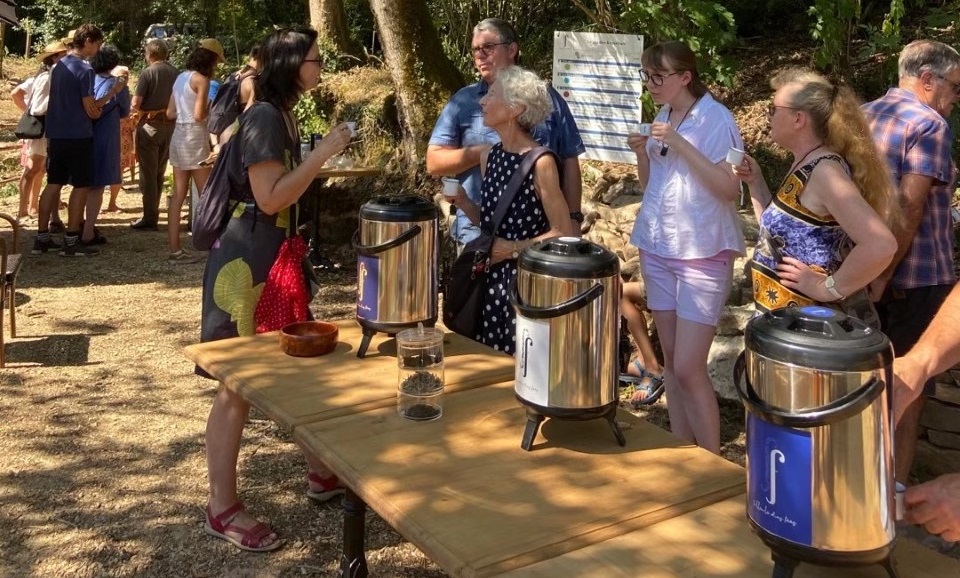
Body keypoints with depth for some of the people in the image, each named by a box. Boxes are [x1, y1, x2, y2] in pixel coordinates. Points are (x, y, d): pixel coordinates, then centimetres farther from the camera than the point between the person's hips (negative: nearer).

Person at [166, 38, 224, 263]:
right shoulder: (201, 79, -11)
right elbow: (199, 115, -18)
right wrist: (213, 107, 0)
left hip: (178, 137, 8)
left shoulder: (181, 77, 13)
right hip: (195, 138, -8)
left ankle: (175, 249, 7)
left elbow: (170, 113, 14)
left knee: (178, 195, 6)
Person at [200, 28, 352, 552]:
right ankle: (222, 510, 9)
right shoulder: (263, 117, -16)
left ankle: (320, 474, 31)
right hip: (247, 261, -10)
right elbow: (269, 198, -23)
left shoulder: (282, 114, 14)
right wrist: (323, 153, -19)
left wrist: (324, 153, 14)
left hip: (277, 257, 10)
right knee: (237, 385, -2)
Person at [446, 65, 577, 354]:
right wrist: (463, 202, 0)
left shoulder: (540, 163, -15)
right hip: (490, 279, 7)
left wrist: (512, 249, -16)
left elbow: (563, 234, -12)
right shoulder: (490, 157, 6)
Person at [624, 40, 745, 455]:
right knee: (670, 359, 11)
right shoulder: (661, 117, 10)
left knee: (689, 367, -10)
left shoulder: (716, 119, -11)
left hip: (703, 253, -7)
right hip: (657, 249, 7)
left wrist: (682, 145, -22)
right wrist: (641, 153, -2)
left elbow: (729, 189, -18)